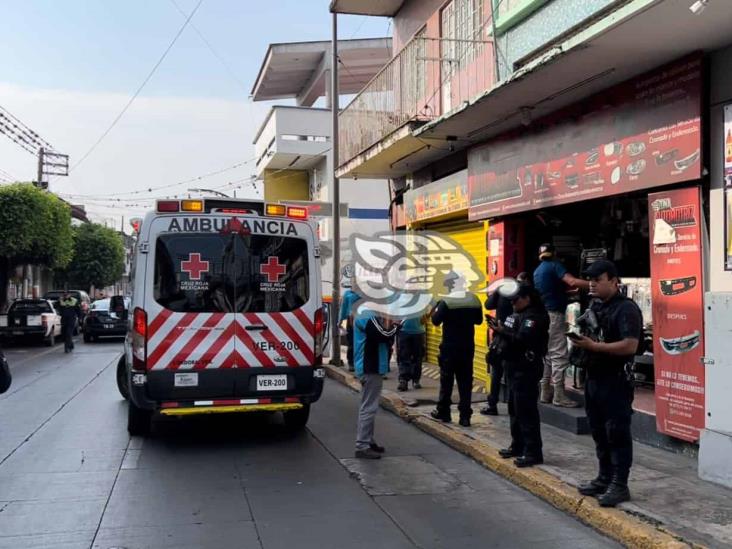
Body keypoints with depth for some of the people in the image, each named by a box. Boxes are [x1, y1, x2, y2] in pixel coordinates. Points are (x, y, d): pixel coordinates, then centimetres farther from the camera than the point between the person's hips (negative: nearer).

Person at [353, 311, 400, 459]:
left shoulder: (371, 315, 15)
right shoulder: (367, 316, -17)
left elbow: (388, 339, 14)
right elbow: (383, 335, -26)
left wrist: (391, 324, -3)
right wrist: (393, 324, -10)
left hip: (373, 367, 11)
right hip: (370, 368, -11)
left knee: (368, 407, 17)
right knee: (369, 408, -6)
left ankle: (368, 441, 26)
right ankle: (362, 446, -2)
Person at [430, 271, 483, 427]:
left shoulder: (446, 302, -14)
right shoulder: (474, 300, 0)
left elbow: (436, 321, -10)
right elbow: (479, 320, 11)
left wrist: (434, 309, 6)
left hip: (450, 347, -3)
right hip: (468, 347, 3)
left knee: (446, 380, 10)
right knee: (466, 381, 5)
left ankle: (443, 412, 19)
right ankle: (465, 416, 4)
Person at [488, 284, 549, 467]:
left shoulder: (533, 317, -14)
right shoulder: (518, 315, 18)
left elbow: (523, 339, -27)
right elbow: (510, 336, 15)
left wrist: (502, 331, -25)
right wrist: (499, 328, -1)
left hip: (525, 369, -11)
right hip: (514, 367, 11)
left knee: (526, 410, -10)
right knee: (515, 409, 16)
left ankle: (533, 452, -6)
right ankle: (518, 446, 27)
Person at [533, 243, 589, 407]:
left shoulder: (538, 270, 18)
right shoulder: (554, 265, -7)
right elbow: (572, 282, -21)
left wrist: (567, 289, 26)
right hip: (554, 314, -9)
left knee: (547, 355, 12)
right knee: (559, 355, -9)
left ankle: (545, 392, 13)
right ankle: (559, 396, -11)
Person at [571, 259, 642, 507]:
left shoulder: (626, 308, -13)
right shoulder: (594, 306, 14)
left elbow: (630, 346, -23)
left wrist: (594, 346, -24)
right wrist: (580, 340, 4)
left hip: (616, 381, -9)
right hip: (594, 377, 9)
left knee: (617, 433, -1)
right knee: (599, 432, 16)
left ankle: (619, 485, 7)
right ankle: (604, 478, 28)